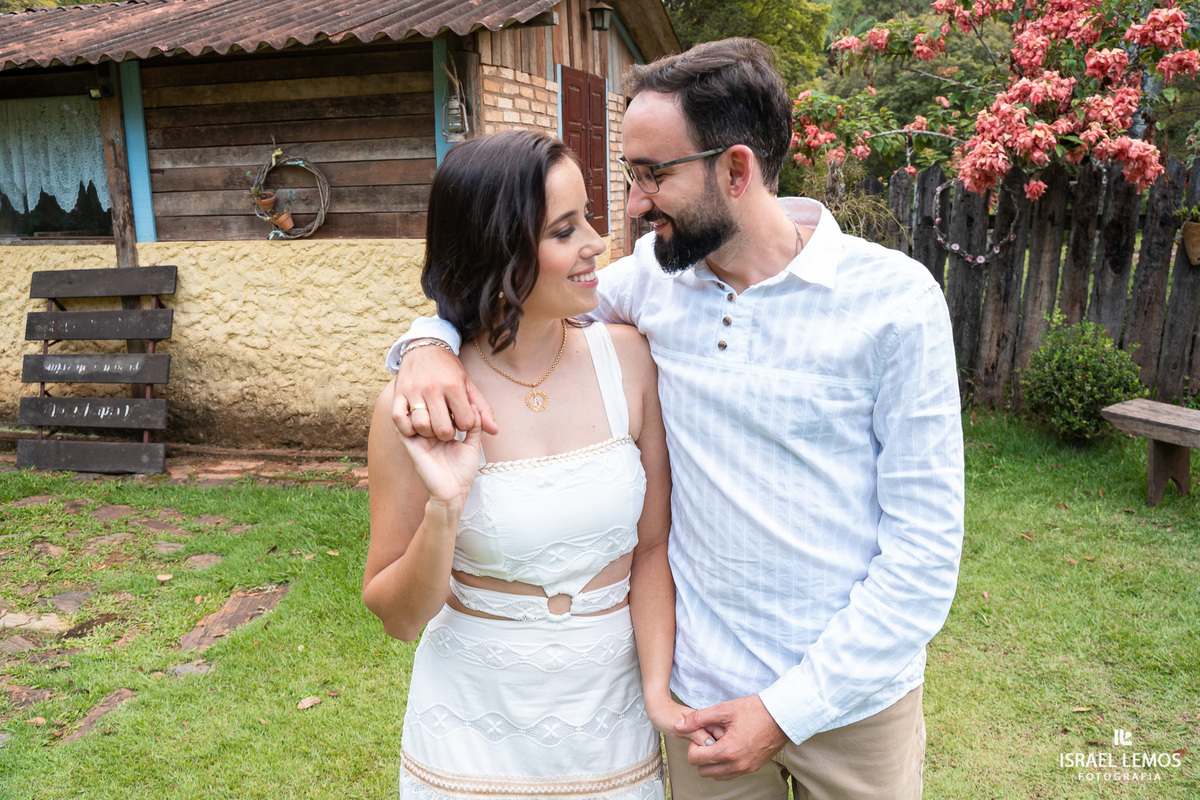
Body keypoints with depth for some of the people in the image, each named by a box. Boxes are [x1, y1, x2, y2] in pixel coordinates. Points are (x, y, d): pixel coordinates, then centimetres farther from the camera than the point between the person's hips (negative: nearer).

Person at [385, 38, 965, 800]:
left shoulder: (894, 299, -14)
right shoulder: (653, 277, -4)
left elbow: (925, 546, -13)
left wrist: (791, 709, -14)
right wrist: (429, 343, -15)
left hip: (855, 696, -2)